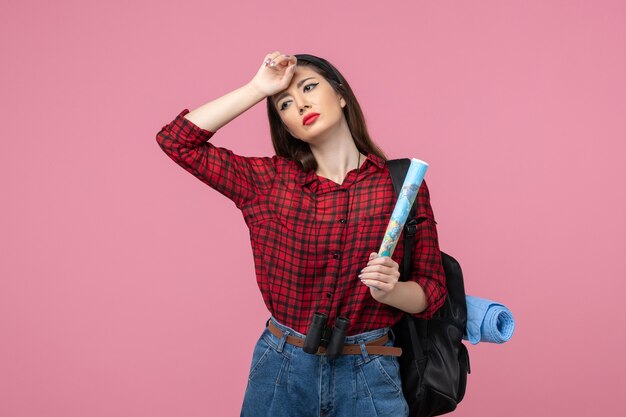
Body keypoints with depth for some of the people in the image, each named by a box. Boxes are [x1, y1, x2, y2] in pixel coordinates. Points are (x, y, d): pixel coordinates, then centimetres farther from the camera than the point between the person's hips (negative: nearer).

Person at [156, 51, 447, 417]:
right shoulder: (270, 181, -1)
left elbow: (432, 292, -2)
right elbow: (177, 139, -4)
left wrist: (389, 290, -23)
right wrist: (257, 88, -6)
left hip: (369, 376, -1)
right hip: (280, 370, 2)